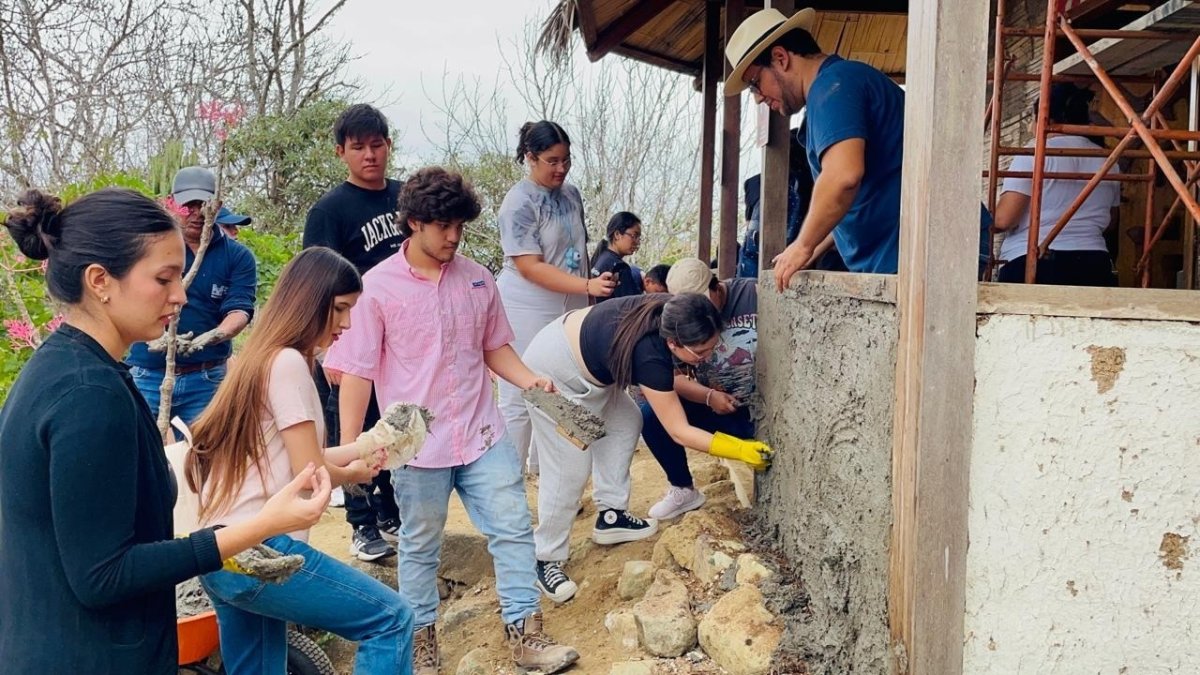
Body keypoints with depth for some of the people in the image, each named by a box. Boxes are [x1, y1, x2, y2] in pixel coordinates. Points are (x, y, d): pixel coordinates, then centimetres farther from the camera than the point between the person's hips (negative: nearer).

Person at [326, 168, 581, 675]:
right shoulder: (377, 287, -9)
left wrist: (529, 380, -5)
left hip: (484, 436, 3)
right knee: (419, 547, 14)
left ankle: (525, 634, 20)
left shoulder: (476, 278, 2)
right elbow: (357, 372, -8)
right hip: (418, 445, -3)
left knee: (513, 529, 6)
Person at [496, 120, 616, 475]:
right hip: (528, 315, -7)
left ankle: (541, 466, 33)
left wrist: (589, 298, 15)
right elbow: (530, 267, -21)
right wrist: (588, 286, -28)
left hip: (570, 311, 7)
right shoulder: (519, 203, -15)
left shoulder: (571, 193, 7)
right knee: (520, 399, 0)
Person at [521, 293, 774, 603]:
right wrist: (741, 450, -23)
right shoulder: (650, 355, -33)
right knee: (570, 467, -8)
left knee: (625, 423, 13)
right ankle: (546, 559, 4)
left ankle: (610, 516, 19)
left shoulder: (667, 313, -14)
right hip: (554, 374, -9)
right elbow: (680, 432, -24)